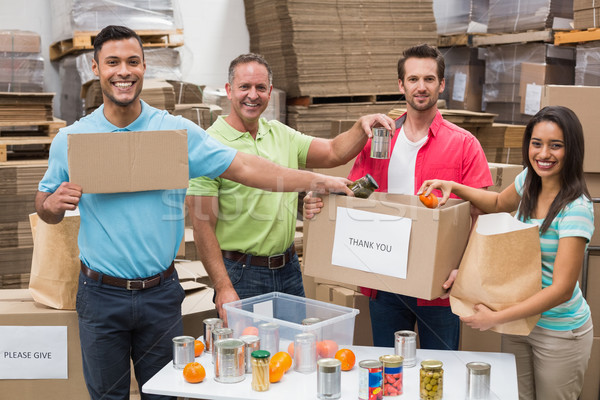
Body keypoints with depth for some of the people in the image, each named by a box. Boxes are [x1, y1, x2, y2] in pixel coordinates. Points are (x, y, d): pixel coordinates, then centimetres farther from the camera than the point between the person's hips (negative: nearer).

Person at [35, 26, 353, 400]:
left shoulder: (178, 131, -4)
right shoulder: (69, 139, -1)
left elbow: (243, 168, -6)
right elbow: (45, 206, 10)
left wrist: (318, 180, -11)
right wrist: (53, 204, -15)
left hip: (161, 293, 0)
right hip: (101, 297, 0)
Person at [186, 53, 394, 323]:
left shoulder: (280, 134, 9)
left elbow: (334, 153, 10)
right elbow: (203, 226, -14)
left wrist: (362, 125, -10)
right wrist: (223, 288, -18)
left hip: (288, 268, 6)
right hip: (241, 273, -6)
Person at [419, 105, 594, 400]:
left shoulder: (576, 209, -23)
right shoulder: (529, 180, -1)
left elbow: (561, 290, -25)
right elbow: (499, 204, 22)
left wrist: (496, 318, -25)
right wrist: (453, 187, 6)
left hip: (559, 330, -6)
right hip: (519, 320, 6)